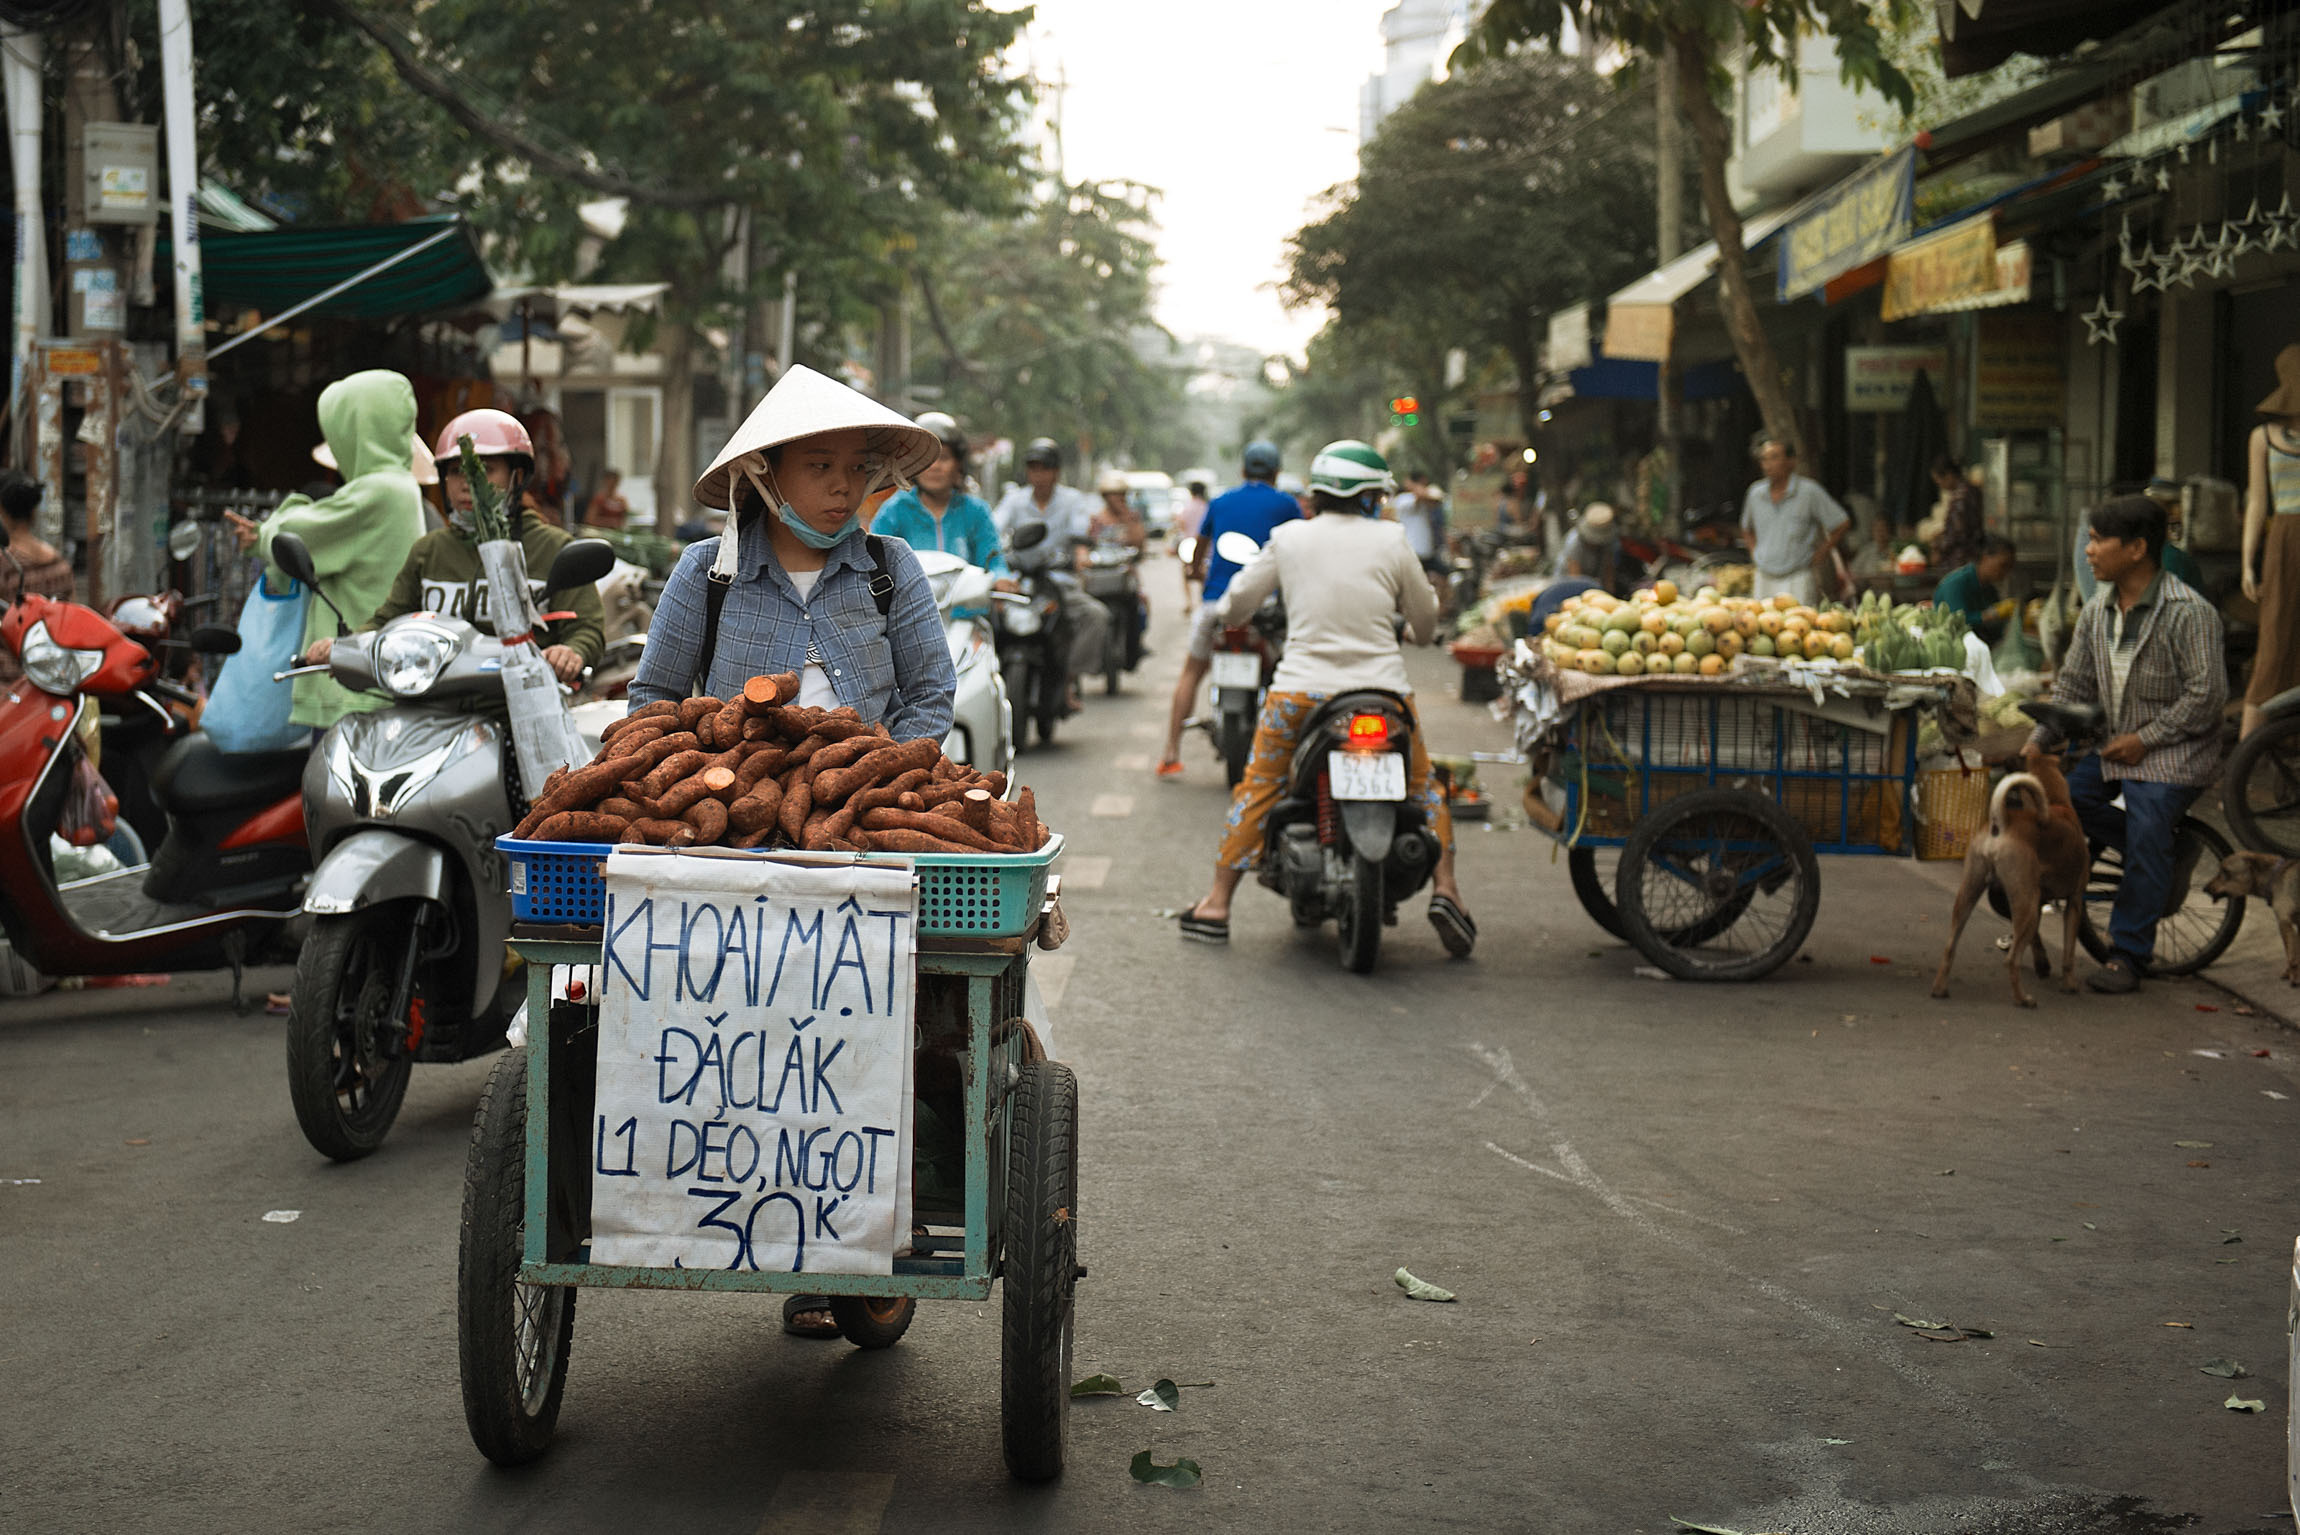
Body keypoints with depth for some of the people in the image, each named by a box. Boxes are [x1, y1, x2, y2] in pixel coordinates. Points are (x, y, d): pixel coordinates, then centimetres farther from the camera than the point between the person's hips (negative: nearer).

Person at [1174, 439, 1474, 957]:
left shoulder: (1289, 537, 3)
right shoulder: (1391, 540, 0)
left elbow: (1238, 603, 11)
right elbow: (1426, 622, 9)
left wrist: (1224, 610, 36)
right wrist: (1417, 631, 33)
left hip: (1300, 690, 1)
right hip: (1382, 688, 0)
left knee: (1257, 789, 15)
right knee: (1423, 787, 20)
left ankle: (1217, 905, 14)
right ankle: (1445, 891, 7)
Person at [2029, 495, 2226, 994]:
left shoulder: (2190, 612, -16)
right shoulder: (2096, 612, 6)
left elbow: (2208, 695, -18)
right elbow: (2072, 684, 11)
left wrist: (2145, 739, -19)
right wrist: (2037, 741, -2)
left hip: (2174, 753, -7)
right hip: (2116, 745, 7)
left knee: (2146, 836, -23)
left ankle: (2126, 955, -11)